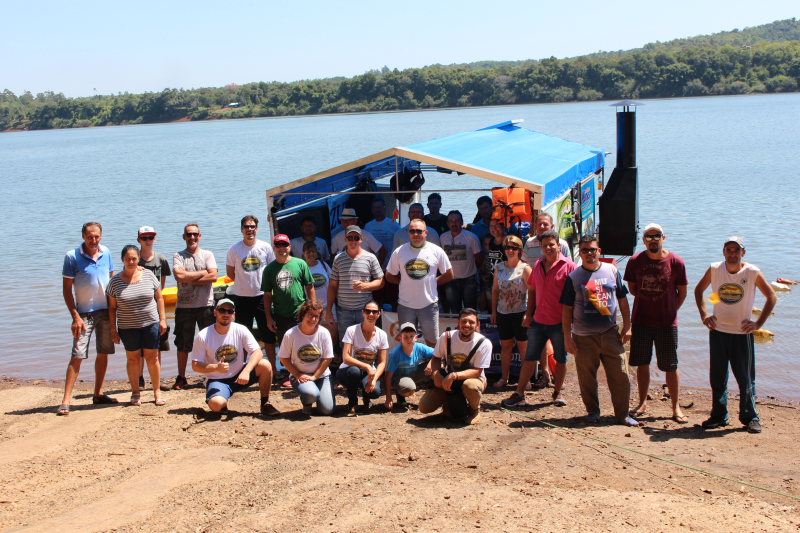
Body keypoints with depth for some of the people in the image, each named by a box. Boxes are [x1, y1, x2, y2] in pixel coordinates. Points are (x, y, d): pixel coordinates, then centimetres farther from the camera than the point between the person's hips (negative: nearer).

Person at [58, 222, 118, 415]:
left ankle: (98, 394, 22)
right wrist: (75, 316, -14)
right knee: (77, 356, -10)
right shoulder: (72, 256, -10)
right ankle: (66, 400, -9)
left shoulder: (106, 253, 3)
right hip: (85, 313, -5)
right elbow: (66, 289, -9)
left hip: (106, 311, 5)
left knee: (104, 353, 10)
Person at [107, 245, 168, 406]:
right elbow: (112, 307, 2)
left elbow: (159, 298, 7)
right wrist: (113, 330, 0)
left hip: (151, 323, 0)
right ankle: (135, 393, 19)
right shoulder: (115, 281, -2)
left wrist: (162, 319, 2)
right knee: (133, 358, 7)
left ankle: (157, 391, 17)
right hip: (128, 327, 0)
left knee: (152, 357, 5)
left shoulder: (148, 275, 0)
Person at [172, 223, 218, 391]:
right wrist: (202, 273, -7)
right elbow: (179, 276, -12)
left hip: (205, 305, 0)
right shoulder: (178, 256, 6)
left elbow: (213, 277, -8)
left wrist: (189, 279, -11)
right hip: (184, 306, 0)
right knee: (182, 344, 5)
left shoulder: (207, 255, 7)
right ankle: (181, 378, 16)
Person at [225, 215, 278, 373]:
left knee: (268, 334, 4)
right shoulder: (234, 250, 0)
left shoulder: (266, 247, 0)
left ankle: (273, 367, 12)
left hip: (262, 296, 0)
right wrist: (245, 284, 5)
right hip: (242, 298, 0)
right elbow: (230, 272, 9)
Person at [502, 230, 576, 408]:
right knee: (530, 358, 6)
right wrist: (528, 314, 12)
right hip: (538, 320, 5)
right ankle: (519, 394, 9)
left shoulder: (568, 266, -9)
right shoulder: (538, 265, 8)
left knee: (560, 358, 9)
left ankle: (557, 392, 24)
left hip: (559, 323, -5)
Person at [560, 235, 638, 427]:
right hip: (584, 337, -1)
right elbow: (567, 309, 3)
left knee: (620, 375, -1)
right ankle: (592, 412, 21)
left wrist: (627, 326, 7)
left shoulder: (612, 271, 7)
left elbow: (622, 300, 12)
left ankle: (623, 413, 11)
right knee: (586, 377, 4)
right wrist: (567, 337, -2)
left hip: (610, 333, 1)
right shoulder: (573, 277, 2)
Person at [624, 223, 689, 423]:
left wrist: (670, 310, 4)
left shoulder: (676, 262, -6)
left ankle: (676, 407, 12)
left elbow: (682, 292, 3)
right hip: (641, 321, 2)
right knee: (642, 364, 9)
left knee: (670, 367, 2)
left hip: (667, 323, -2)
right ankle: (642, 403, 22)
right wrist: (648, 300, 7)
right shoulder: (635, 261, -2)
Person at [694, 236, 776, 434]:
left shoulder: (752, 272, -8)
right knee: (717, 378, 8)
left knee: (745, 378, 2)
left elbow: (772, 297, 0)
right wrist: (704, 315, 3)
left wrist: (759, 323, -6)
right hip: (718, 331, 2)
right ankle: (718, 415, 20)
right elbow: (699, 290, 13)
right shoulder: (714, 269, -3)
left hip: (742, 333, -2)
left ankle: (750, 417, 15)